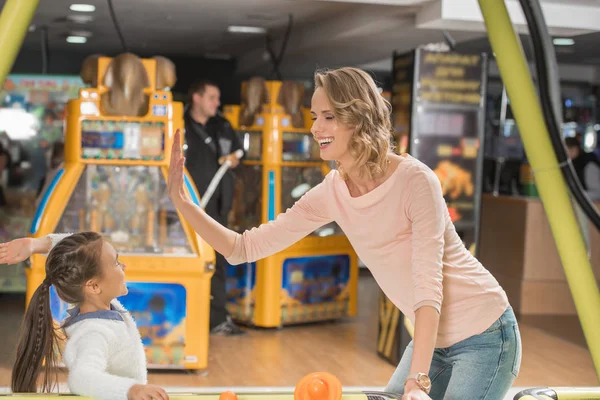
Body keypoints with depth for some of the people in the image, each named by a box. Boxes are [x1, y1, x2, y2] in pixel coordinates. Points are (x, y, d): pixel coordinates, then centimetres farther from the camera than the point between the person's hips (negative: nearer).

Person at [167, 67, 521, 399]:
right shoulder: (332, 193, -3)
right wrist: (182, 201, -14)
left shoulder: (415, 181, -22)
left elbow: (429, 285, -28)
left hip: (484, 335, -6)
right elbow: (243, 248, -2)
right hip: (434, 338, 7)